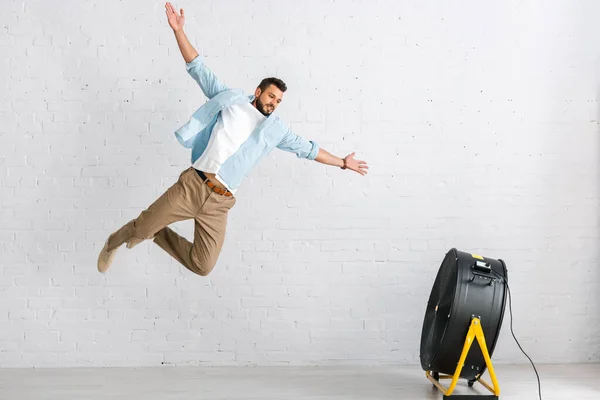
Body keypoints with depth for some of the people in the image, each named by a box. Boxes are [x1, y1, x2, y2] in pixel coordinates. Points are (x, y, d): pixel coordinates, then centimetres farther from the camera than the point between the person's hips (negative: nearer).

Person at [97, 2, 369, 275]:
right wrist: (178, 31, 0)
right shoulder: (232, 99, 9)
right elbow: (198, 69, 9)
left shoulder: (276, 129, 17)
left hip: (220, 203, 3)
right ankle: (113, 243, 30)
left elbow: (307, 148, 26)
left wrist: (342, 162, 29)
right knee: (141, 228, -7)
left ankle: (156, 233, 22)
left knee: (202, 267, -4)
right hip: (193, 185, -3)